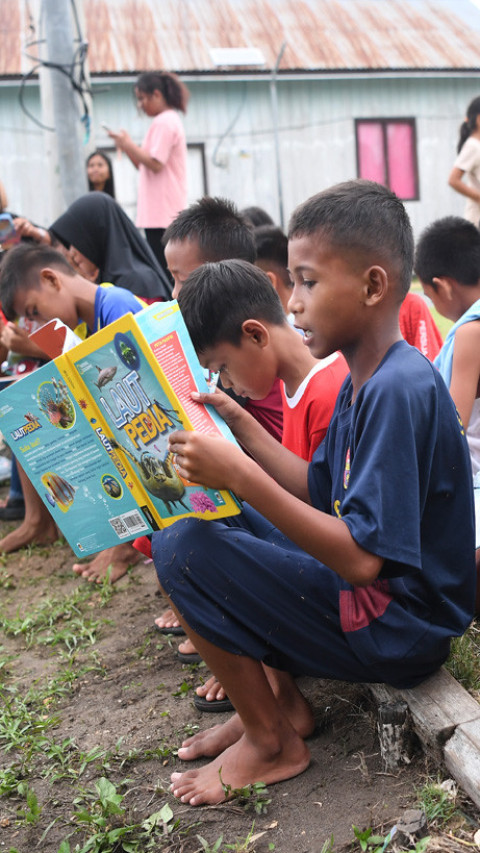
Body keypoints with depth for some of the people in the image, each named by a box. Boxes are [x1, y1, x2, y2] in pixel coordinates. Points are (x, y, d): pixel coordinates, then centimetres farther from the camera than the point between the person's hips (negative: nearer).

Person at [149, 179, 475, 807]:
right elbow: (321, 492, 12)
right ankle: (277, 699, 14)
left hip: (401, 630, -10)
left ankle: (271, 743, 0)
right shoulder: (362, 380, 6)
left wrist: (240, 475, -29)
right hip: (371, 596, 10)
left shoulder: (400, 390, -24)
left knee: (183, 548, -18)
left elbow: (361, 558, -28)